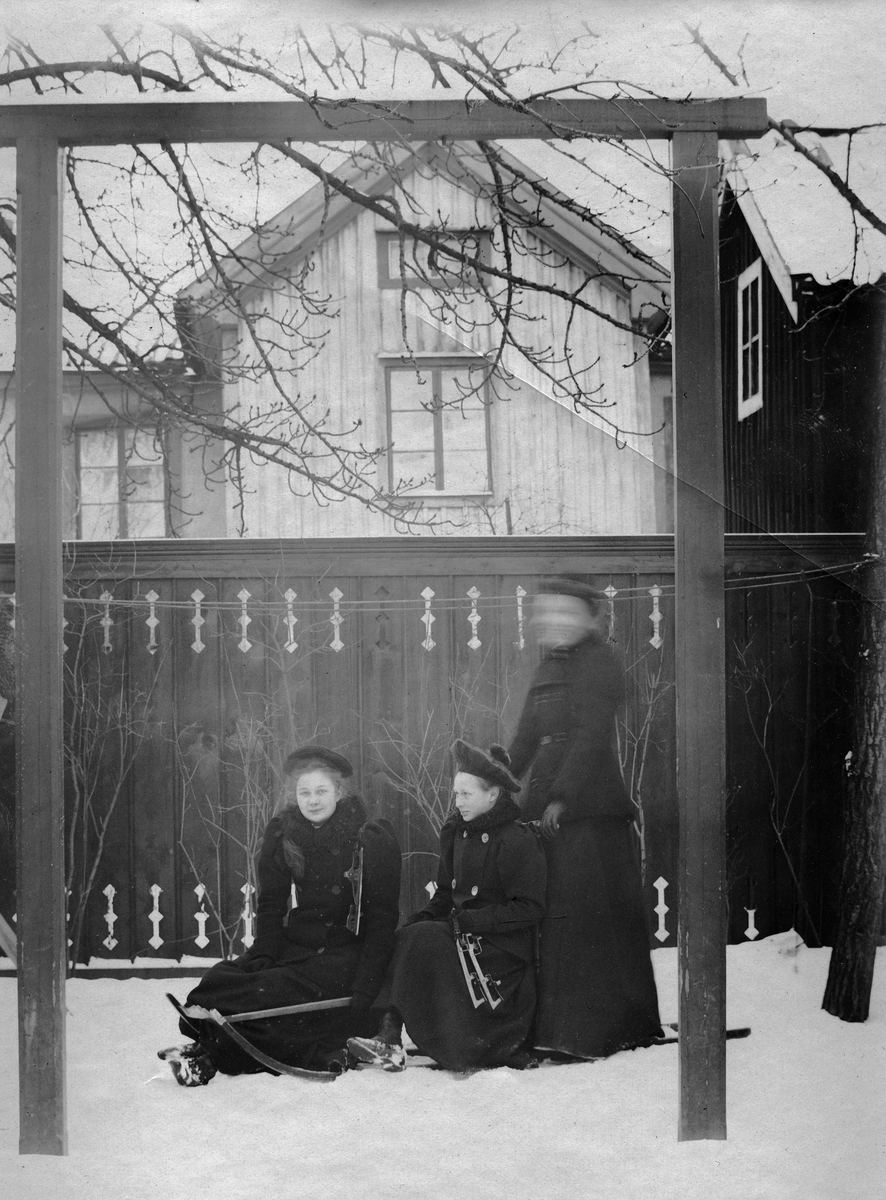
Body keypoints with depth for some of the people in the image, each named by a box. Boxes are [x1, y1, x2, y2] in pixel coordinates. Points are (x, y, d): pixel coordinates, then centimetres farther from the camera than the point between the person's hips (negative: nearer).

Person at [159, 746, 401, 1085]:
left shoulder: (373, 840, -10)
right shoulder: (281, 834, 4)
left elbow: (382, 919, -11)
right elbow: (271, 903, 8)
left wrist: (364, 989, -21)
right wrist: (263, 955, -12)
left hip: (347, 952, -5)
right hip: (297, 941, 6)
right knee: (221, 979, -22)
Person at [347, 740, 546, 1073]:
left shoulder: (518, 841, -12)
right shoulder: (457, 833, 11)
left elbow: (529, 908, -16)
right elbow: (446, 893, 18)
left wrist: (469, 921, -20)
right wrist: (422, 918, -2)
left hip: (503, 950, -7)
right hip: (464, 936, 7)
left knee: (420, 940, -24)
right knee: (410, 932, -16)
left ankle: (391, 1040, -24)